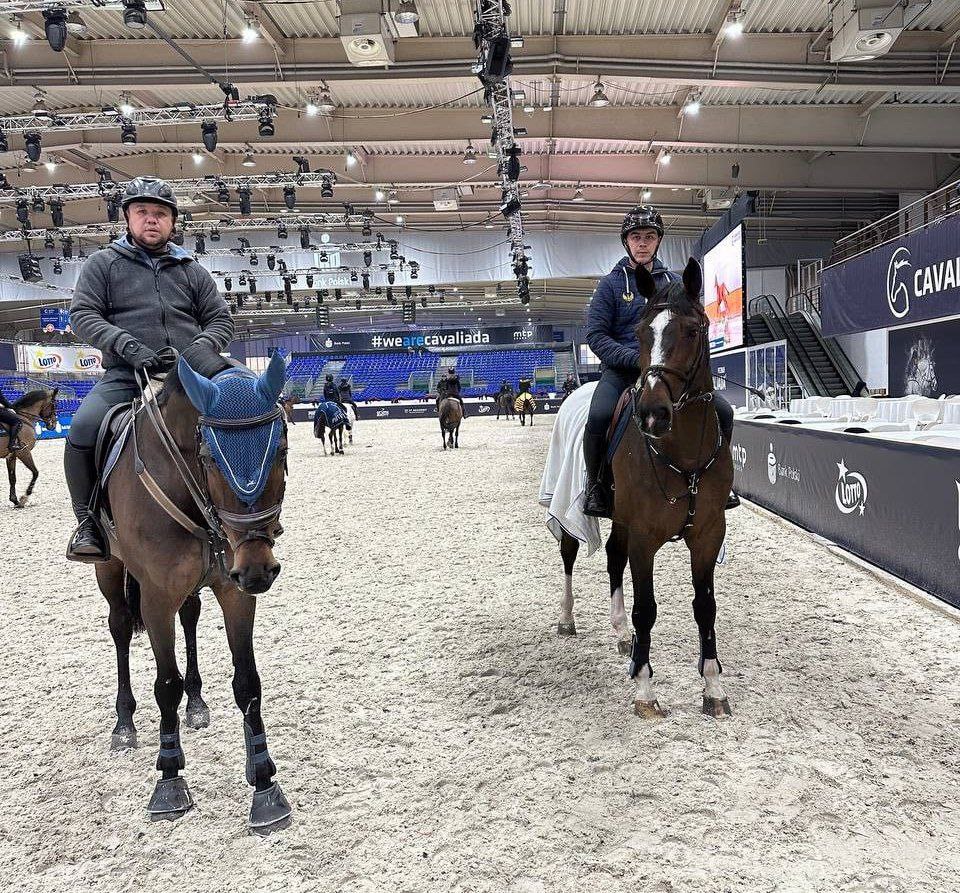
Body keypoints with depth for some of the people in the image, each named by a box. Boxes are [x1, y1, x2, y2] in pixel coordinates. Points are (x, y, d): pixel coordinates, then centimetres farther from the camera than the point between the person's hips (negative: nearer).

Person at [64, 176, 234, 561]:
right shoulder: (103, 264, 11)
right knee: (82, 432, -28)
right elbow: (83, 315, 1)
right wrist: (129, 346, -16)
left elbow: (220, 319, 16)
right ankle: (88, 521, -7)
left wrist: (203, 346, -7)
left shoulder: (191, 270, 18)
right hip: (125, 377, -2)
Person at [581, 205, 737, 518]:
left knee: (722, 411, -13)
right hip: (622, 370, -3)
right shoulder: (611, 284, 5)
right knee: (599, 416, -34)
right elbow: (596, 336, -3)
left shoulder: (675, 282, 15)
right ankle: (595, 484, -8)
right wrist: (637, 359, -16)